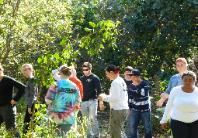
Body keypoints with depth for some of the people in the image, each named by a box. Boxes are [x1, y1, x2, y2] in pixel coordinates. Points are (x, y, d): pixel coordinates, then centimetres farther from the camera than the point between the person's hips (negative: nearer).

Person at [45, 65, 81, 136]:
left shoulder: (55, 85, -10)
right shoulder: (74, 86, 2)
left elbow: (48, 100, -11)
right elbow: (77, 102, 8)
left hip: (56, 117, -3)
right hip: (69, 119, 3)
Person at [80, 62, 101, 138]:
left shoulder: (95, 78, -2)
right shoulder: (82, 78, 12)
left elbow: (99, 90, -5)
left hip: (92, 101, -5)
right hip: (83, 102, 5)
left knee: (93, 118, -8)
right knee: (86, 119, 9)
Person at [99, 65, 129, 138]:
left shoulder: (115, 82, -14)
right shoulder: (121, 81, 14)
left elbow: (115, 98, -20)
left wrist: (104, 98, -7)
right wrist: (106, 96, 16)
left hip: (117, 110, -10)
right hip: (124, 109, 10)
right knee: (118, 132, 18)